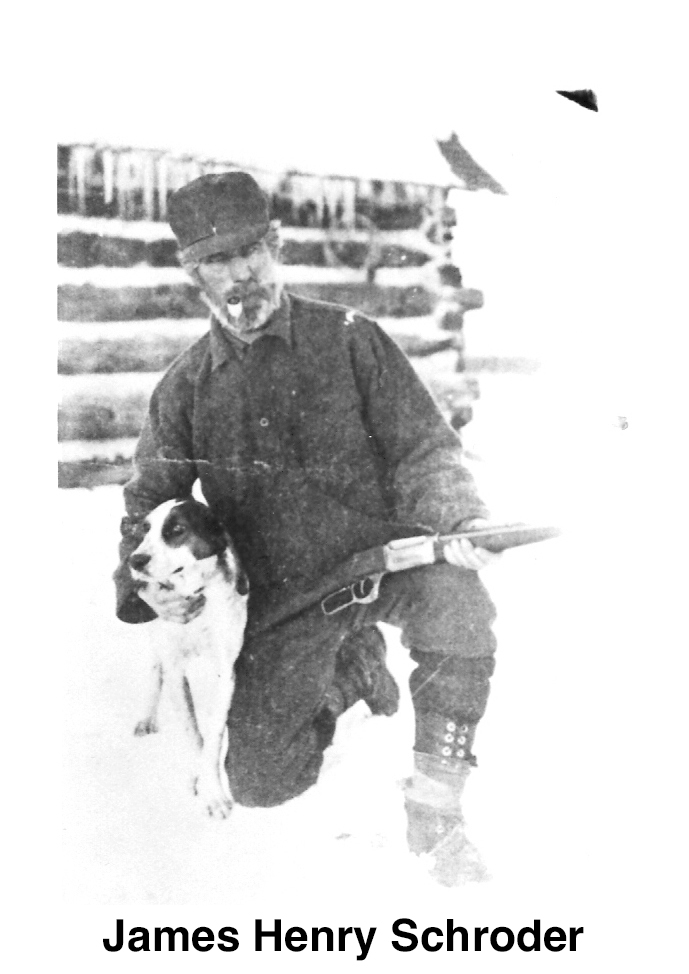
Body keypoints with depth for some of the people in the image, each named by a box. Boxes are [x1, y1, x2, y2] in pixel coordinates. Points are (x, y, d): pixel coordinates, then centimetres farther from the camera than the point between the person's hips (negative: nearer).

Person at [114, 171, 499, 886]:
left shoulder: (349, 339, -1)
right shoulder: (185, 387, 6)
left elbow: (422, 447, -4)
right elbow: (148, 503, 15)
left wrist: (457, 518, -24)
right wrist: (145, 583, -4)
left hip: (379, 552, -2)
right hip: (284, 598, 3)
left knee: (456, 599, -37)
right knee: (258, 780, -4)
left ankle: (435, 794, -16)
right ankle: (351, 670, 28)